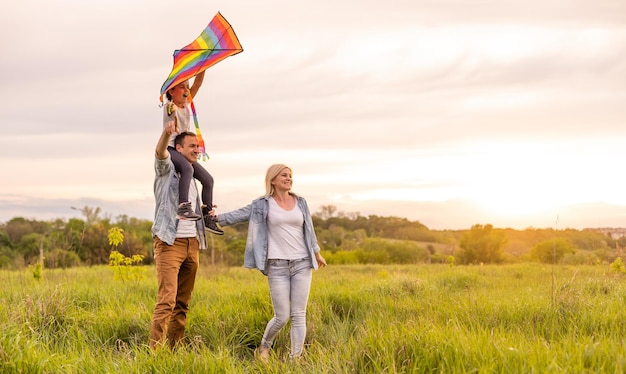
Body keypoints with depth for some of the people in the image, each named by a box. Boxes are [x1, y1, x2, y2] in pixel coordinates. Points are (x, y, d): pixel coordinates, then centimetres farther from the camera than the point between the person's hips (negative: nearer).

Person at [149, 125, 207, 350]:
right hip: (170, 242, -7)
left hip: (192, 242, 7)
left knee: (183, 302, 6)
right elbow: (160, 152, -22)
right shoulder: (167, 168, 1)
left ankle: (176, 348, 11)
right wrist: (166, 133, -42)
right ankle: (155, 351, -17)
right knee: (167, 300, -16)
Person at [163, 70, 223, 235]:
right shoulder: (169, 107, -6)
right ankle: (183, 207, -49)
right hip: (170, 149, -8)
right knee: (188, 168, -38)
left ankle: (207, 218, 10)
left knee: (207, 179, 3)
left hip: (184, 151, 8)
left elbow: (197, 84, 3)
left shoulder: (187, 105, 12)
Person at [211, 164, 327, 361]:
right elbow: (239, 215, -9)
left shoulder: (300, 202, 10)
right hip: (277, 265, -3)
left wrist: (317, 253, 29)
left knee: (299, 315, -1)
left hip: (302, 264, 3)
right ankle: (264, 346, 25)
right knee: (282, 317, -3)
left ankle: (296, 357, 6)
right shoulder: (263, 204, 1)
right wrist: (217, 217, -25)